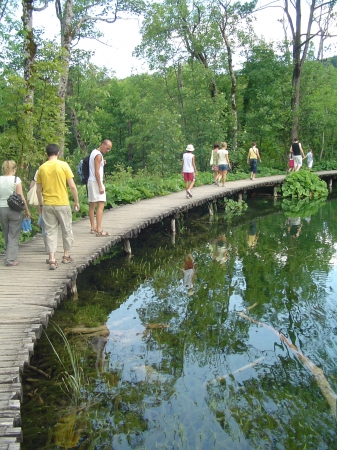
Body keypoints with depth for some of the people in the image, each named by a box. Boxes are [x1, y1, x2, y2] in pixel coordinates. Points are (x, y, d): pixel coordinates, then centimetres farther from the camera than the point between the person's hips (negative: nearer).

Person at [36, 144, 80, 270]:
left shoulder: (42, 168, 2)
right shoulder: (63, 165, -6)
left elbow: (38, 190, 6)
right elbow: (72, 186, -8)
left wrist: (40, 205, 18)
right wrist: (76, 201, 3)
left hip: (47, 204, 2)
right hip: (62, 203, -2)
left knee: (50, 231, 7)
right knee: (66, 230, 14)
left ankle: (52, 260, 3)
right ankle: (66, 256, 26)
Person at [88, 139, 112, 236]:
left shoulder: (94, 152, 16)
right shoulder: (98, 155, -13)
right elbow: (96, 172, -19)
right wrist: (100, 186, -20)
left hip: (91, 181, 11)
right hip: (96, 182, -11)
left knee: (92, 205, 12)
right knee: (100, 205, -14)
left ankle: (93, 228, 19)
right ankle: (99, 230, -20)